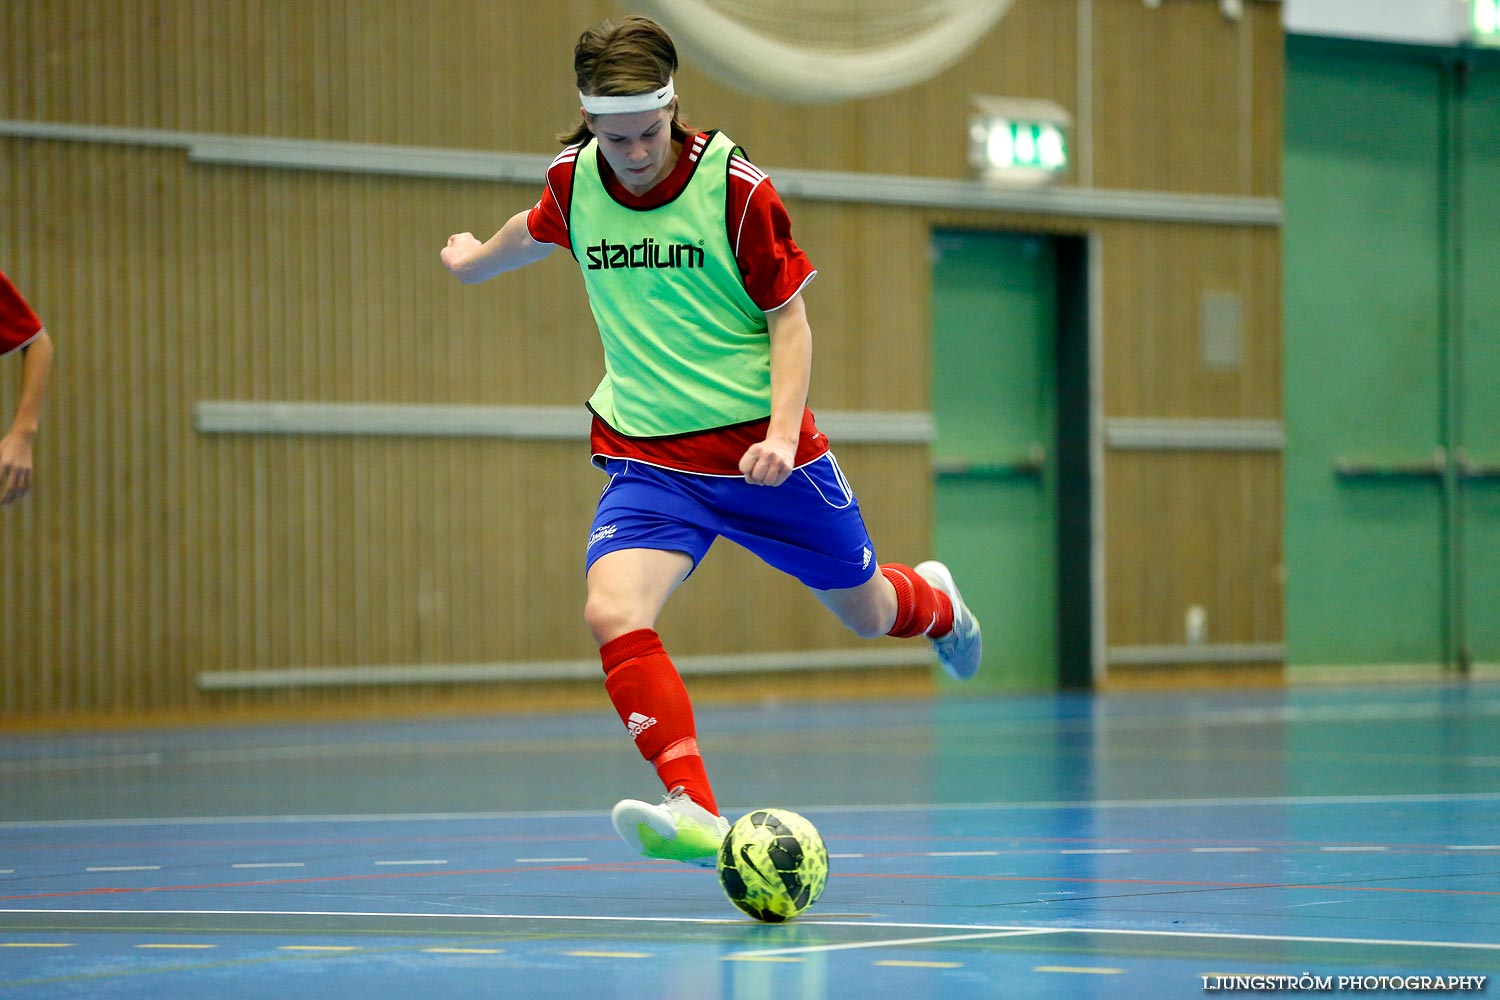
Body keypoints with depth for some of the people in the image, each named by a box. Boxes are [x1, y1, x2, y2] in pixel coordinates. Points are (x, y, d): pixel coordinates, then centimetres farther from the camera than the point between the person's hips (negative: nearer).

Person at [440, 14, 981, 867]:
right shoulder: (574, 182, -4)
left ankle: (934, 602, 55)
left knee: (866, 611, 16)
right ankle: (696, 814, -33)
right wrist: (476, 258, 42)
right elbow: (538, 231, 22)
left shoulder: (736, 188, -14)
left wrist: (781, 434, -22)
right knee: (614, 614, -27)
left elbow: (790, 320, -8)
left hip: (759, 452, -2)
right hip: (650, 459, 2)